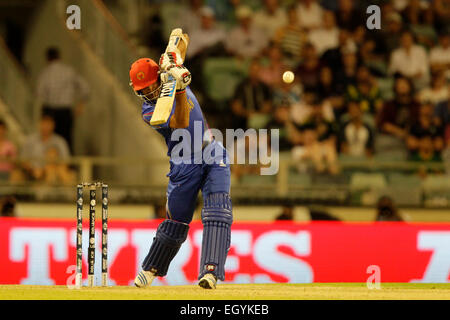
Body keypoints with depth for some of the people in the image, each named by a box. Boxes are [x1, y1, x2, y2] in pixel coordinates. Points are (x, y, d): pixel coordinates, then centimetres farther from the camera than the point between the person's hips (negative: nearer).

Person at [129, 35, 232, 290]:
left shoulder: (171, 75, 1)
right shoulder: (150, 112, -12)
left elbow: (182, 39, 13)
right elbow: (181, 122, -29)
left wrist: (171, 59, -5)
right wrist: (180, 89, -40)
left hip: (214, 156, 2)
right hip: (184, 165, -2)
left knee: (217, 211, -16)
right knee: (176, 221, 6)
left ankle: (211, 271, -27)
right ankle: (150, 270, 25)